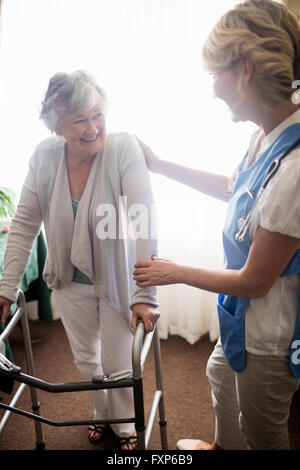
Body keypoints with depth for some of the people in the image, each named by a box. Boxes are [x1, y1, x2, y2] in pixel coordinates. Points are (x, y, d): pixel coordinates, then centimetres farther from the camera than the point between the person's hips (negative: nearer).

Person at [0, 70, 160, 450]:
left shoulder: (124, 148, -23)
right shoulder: (44, 156, -13)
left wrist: (144, 296, -33)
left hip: (117, 280, -3)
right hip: (69, 281, 4)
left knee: (117, 364, 12)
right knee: (85, 360, 22)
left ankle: (124, 424, 45)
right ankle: (102, 414, 53)